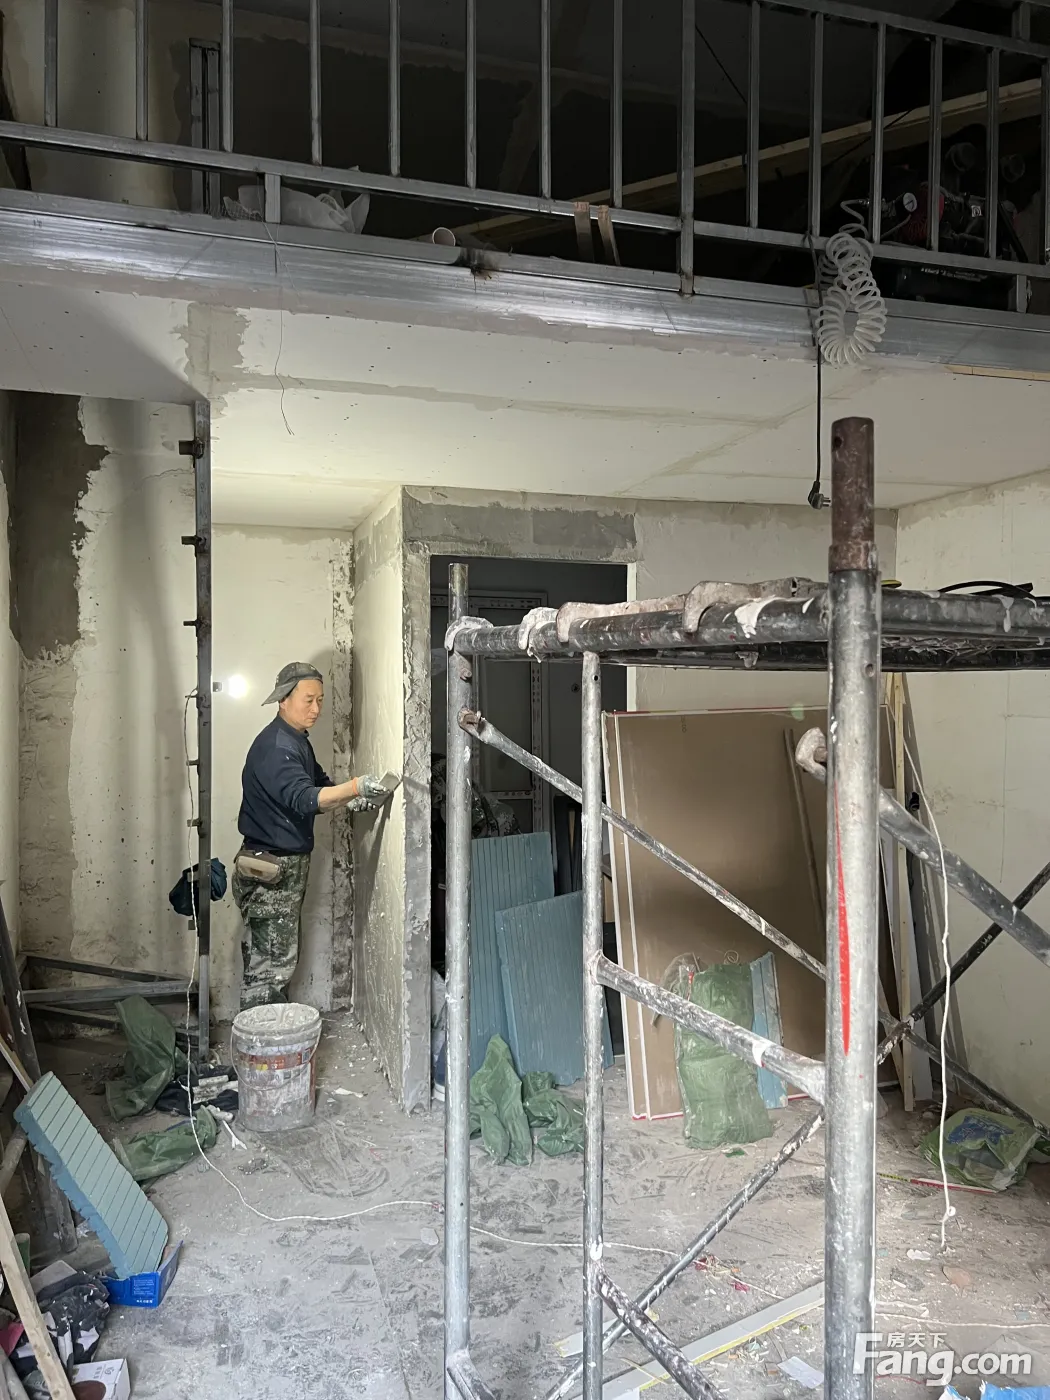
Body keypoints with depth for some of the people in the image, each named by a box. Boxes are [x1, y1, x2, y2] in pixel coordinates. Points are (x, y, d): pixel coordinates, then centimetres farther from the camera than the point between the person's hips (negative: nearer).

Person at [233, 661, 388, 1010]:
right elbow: (303, 799, -32)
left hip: (288, 866, 10)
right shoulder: (275, 746, -20)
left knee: (279, 959, 17)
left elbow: (319, 785, 18)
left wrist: (353, 800, -2)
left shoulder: (297, 741, 12)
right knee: (270, 966, -4)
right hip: (270, 871, -10)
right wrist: (355, 787, -45)